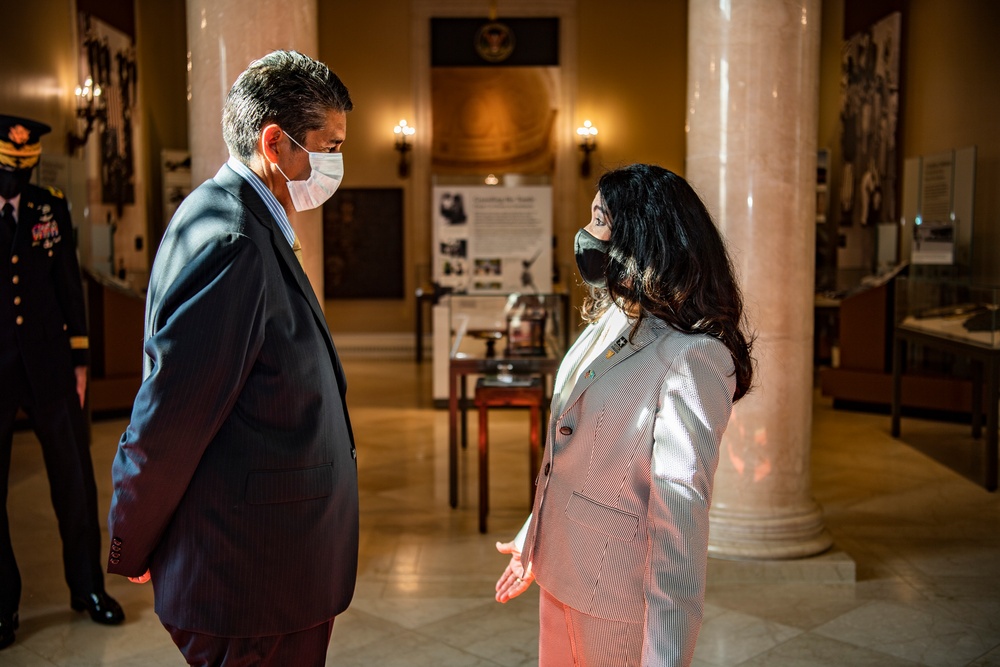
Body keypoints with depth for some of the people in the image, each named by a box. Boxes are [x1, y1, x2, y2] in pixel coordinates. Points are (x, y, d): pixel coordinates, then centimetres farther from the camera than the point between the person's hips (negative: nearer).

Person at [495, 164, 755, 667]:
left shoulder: (691, 357, -22)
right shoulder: (606, 324, 5)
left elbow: (679, 517, -25)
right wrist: (534, 540, 20)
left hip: (619, 606, -7)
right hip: (560, 580, 8)